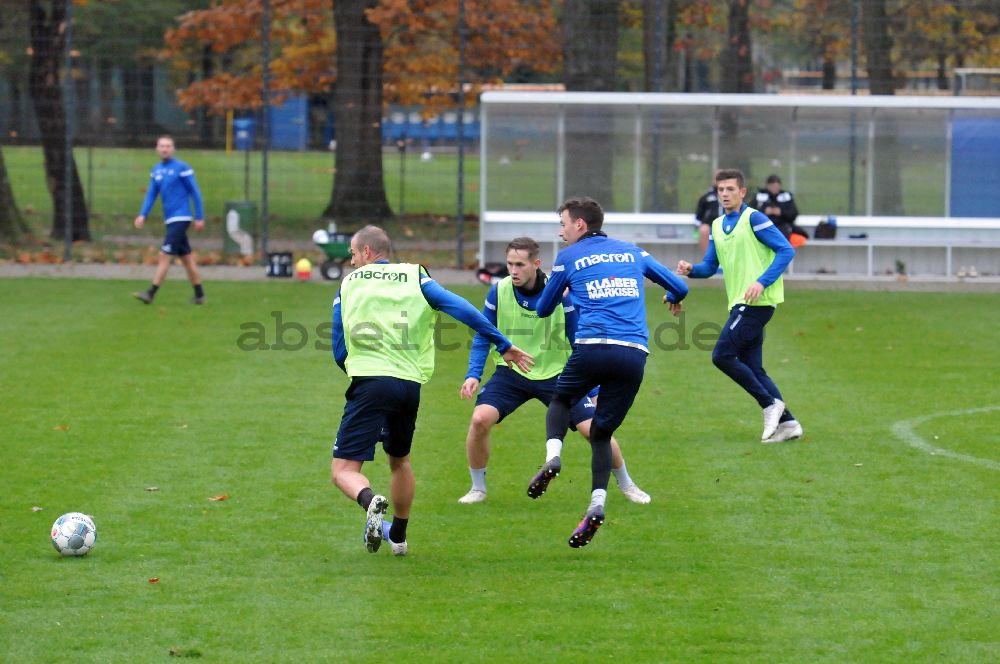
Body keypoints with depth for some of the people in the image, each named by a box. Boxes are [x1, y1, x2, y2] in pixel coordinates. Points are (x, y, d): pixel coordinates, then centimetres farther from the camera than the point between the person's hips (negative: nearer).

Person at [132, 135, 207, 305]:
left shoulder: (182, 168, -9)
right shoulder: (156, 170, 11)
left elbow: (195, 193, -6)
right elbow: (151, 194, 12)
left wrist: (200, 217, -7)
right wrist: (143, 215, -2)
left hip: (180, 219, -7)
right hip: (170, 220, 7)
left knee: (165, 255, -12)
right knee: (186, 257, 12)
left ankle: (151, 293, -14)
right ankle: (199, 295, 18)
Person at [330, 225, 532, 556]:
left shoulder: (349, 284, 11)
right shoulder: (414, 277, 12)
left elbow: (339, 352, 12)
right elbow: (462, 309, 1)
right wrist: (504, 345, 5)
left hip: (369, 382, -3)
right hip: (410, 385, 3)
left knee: (343, 470, -3)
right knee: (399, 460, 28)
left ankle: (371, 501, -35)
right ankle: (398, 535, 37)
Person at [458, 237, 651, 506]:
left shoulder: (561, 293, -15)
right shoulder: (498, 291, -12)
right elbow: (482, 338, 0)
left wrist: (594, 389, -4)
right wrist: (473, 375, -14)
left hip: (555, 374, -1)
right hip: (511, 373, 1)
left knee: (594, 428, -9)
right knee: (480, 419, -22)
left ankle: (626, 485, 18)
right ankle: (478, 488, 1)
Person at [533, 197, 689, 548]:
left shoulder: (568, 258, 11)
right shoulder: (633, 252, 21)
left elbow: (543, 309, 22)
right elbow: (679, 287, 26)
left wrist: (560, 293, 44)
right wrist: (673, 301, 50)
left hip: (593, 347, -3)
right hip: (635, 354, 3)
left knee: (560, 400, 25)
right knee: (601, 433, 12)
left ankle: (553, 456, -3)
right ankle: (597, 502, -8)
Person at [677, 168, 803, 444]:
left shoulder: (754, 219, -7)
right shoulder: (717, 226, 17)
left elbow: (786, 250, -11)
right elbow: (710, 266, 20)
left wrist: (762, 282, -20)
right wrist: (690, 269, -3)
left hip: (757, 302, -9)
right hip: (740, 304, 9)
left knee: (722, 355, -13)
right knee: (752, 369, 5)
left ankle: (770, 404, -6)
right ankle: (787, 422, 7)